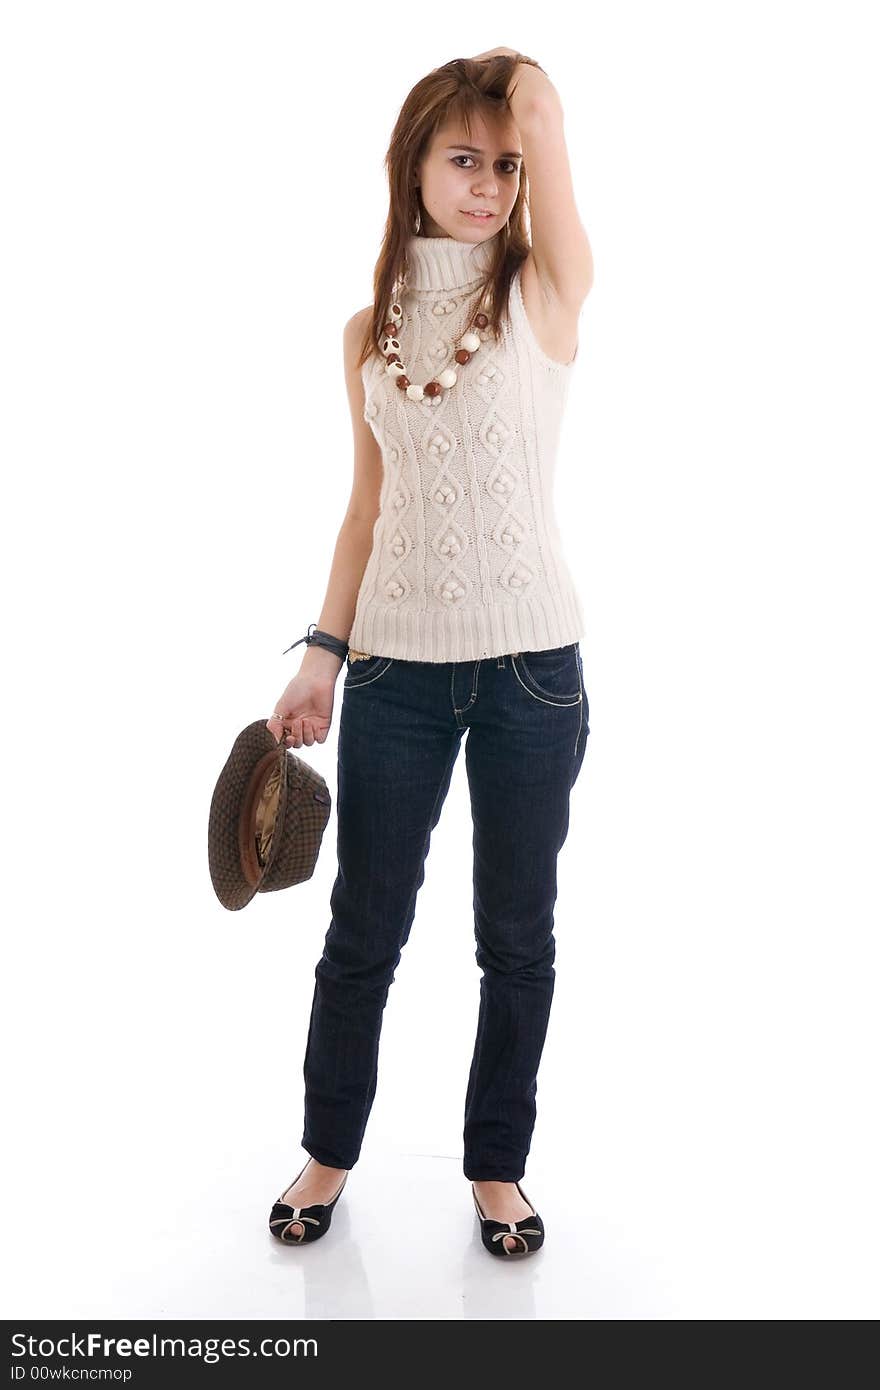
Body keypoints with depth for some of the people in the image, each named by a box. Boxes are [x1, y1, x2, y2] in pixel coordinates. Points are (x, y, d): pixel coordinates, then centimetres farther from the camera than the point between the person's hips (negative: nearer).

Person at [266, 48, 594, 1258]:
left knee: (518, 934, 9)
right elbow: (369, 505, 11)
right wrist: (323, 653, 7)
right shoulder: (370, 333, 9)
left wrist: (511, 86, 12)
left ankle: (498, 1165, 29)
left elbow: (539, 103, -10)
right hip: (397, 666, 2)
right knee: (365, 928, 10)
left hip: (530, 667, -2)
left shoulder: (545, 296, 0)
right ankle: (330, 1151, 32)